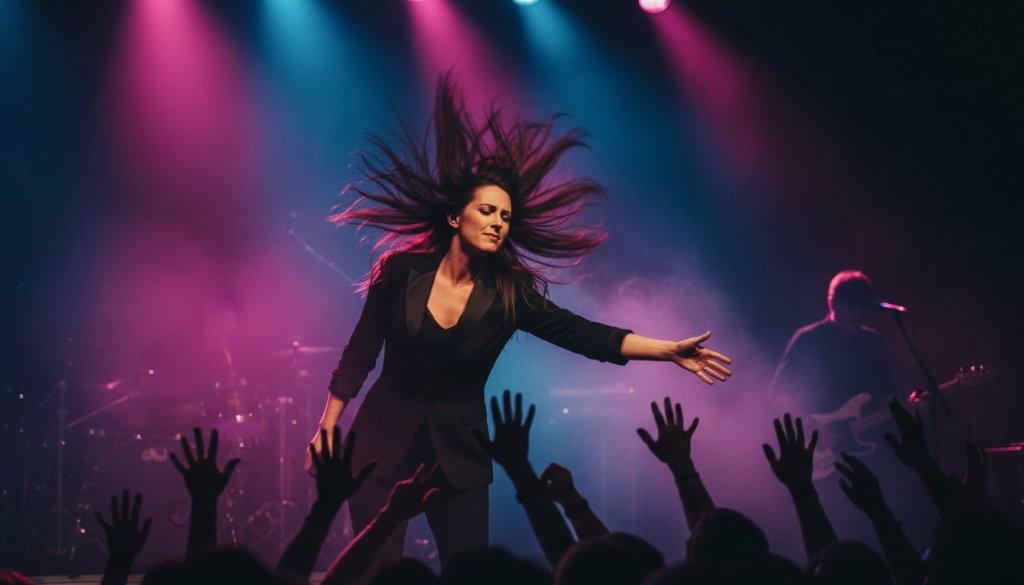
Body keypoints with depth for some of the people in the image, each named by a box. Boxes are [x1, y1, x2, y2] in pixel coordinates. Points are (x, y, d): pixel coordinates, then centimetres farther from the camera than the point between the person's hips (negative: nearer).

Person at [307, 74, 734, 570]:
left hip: (459, 453, 2)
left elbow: (580, 334, -13)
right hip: (383, 442, -1)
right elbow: (359, 355, 0)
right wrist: (326, 429, -1)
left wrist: (670, 351, -23)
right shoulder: (402, 271, -8)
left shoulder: (509, 295, -5)